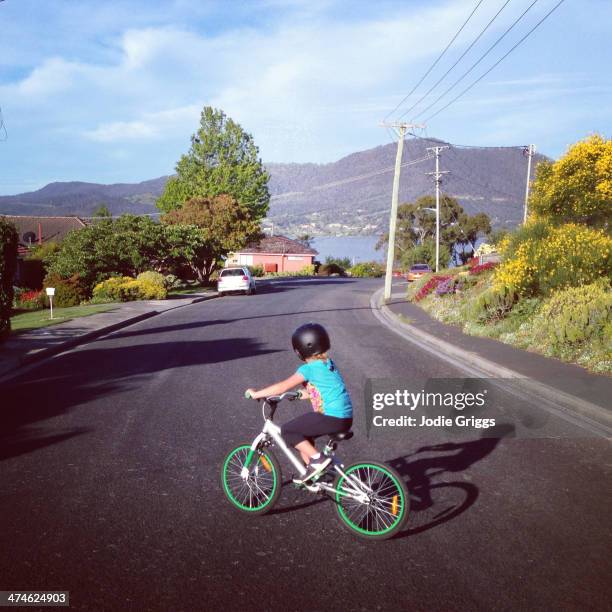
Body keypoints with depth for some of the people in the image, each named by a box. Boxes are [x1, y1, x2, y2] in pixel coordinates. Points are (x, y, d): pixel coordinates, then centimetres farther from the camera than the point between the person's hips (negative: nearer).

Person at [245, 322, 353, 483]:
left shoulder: (309, 368, -11)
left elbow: (282, 387, -10)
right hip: (344, 417, 9)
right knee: (302, 433, 23)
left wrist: (256, 394, -1)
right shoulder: (327, 364, 15)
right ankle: (314, 472, 25)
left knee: (287, 431, -3)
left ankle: (317, 459, -5)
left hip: (333, 418, -9)